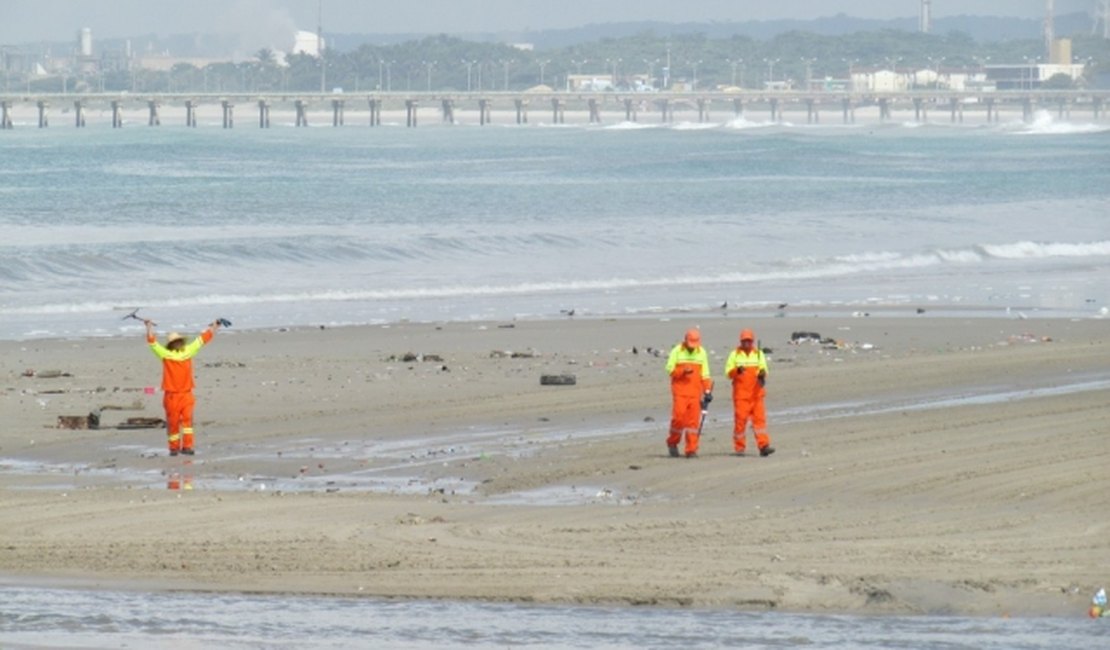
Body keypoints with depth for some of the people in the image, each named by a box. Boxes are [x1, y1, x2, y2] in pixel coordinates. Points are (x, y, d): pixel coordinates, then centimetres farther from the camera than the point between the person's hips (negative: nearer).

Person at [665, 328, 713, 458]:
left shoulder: (702, 353, 9)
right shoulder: (677, 351, 0)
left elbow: (705, 374, 11)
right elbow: (670, 369, -2)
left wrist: (707, 391, 3)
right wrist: (683, 371, -19)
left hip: (695, 392, 3)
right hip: (680, 390, -3)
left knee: (694, 420, -2)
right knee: (678, 417, -10)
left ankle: (691, 450, 0)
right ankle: (672, 442, 12)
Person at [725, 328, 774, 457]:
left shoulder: (759, 354, 11)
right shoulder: (735, 354, 6)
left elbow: (763, 369, 4)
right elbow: (728, 372, 1)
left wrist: (762, 373, -20)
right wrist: (737, 370, -21)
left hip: (756, 393, 2)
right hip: (741, 394, -2)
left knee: (760, 418, -6)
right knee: (740, 419, -3)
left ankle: (763, 446, -11)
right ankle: (739, 448, 5)